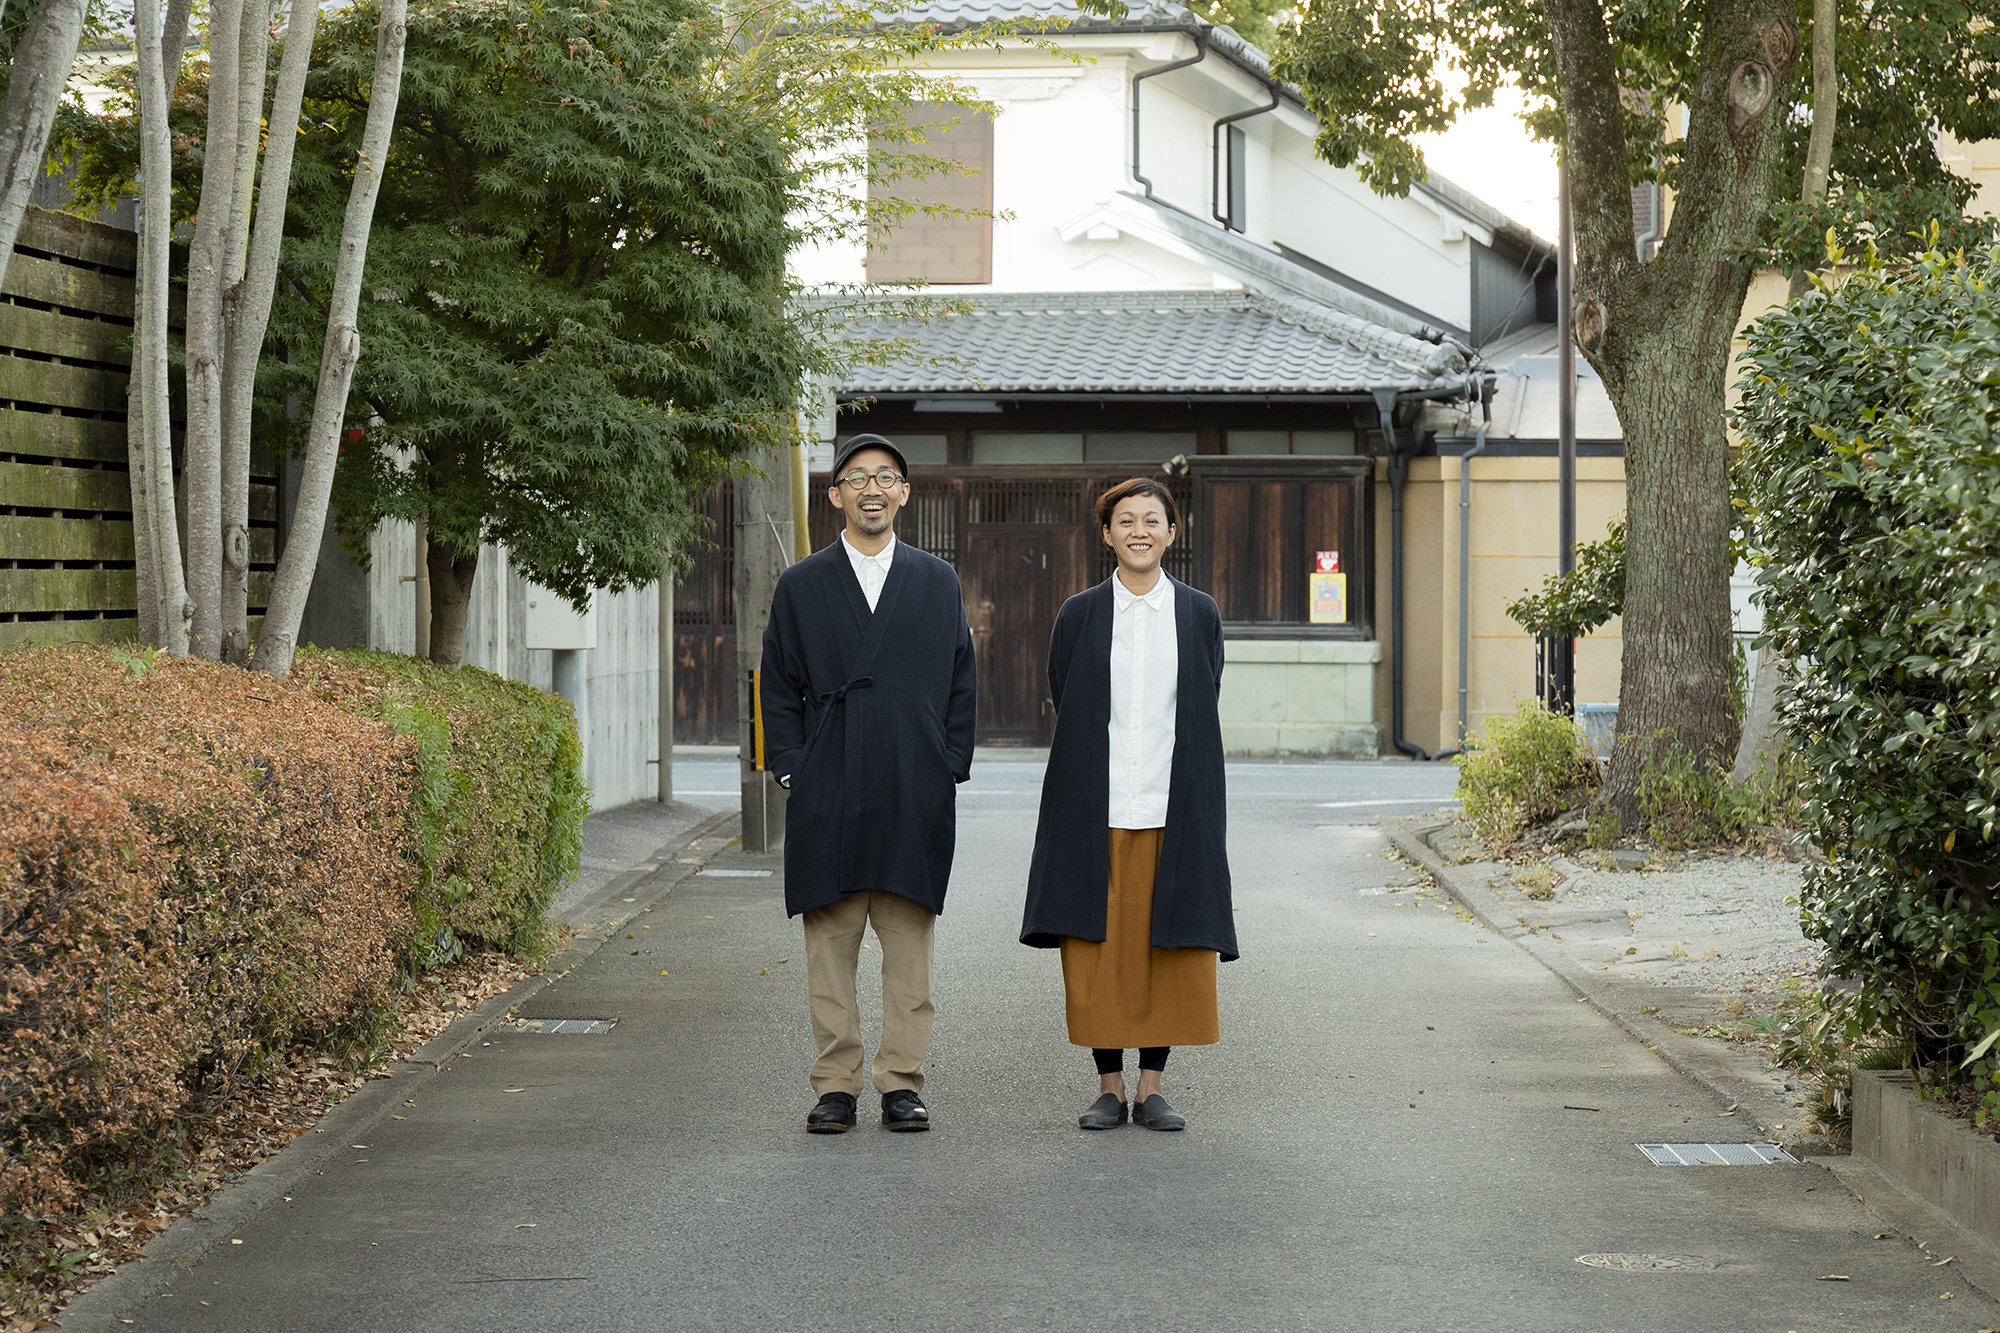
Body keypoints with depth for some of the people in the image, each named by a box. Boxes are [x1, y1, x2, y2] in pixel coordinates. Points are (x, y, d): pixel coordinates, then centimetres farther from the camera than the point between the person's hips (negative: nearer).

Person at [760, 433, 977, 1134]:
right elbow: (778, 688, 9)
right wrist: (793, 769, -1)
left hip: (915, 795, 0)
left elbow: (960, 684, 12)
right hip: (827, 797, 0)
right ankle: (836, 1085, 7)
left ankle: (902, 1083, 8)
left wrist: (949, 767, 2)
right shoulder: (800, 586, 9)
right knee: (830, 944, 1)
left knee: (908, 945, 2)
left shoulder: (938, 582, 11)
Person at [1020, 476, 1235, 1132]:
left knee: (1170, 949, 1)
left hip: (1174, 807, 0)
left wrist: (1189, 798, 4)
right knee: (1098, 948, 1)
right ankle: (1110, 1086, 11)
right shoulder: (1078, 616, 4)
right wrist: (1090, 787, 4)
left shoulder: (1199, 615, 6)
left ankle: (1152, 1087, 11)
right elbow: (1067, 713, 7)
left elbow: (1203, 717, 8)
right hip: (1096, 807, 0)